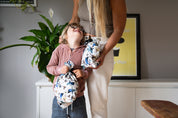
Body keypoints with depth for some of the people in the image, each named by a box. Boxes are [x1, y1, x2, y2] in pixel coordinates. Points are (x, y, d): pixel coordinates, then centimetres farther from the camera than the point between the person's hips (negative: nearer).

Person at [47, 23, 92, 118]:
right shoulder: (59, 49, 2)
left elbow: (89, 69, 4)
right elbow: (49, 67, 3)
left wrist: (83, 73, -16)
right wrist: (59, 69, -15)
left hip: (78, 97, 0)